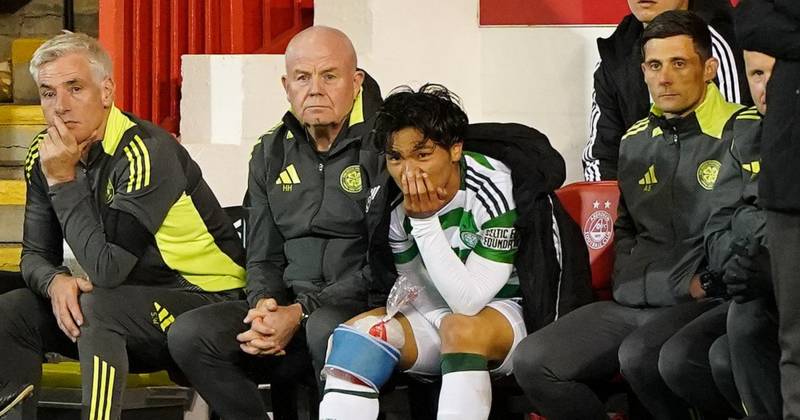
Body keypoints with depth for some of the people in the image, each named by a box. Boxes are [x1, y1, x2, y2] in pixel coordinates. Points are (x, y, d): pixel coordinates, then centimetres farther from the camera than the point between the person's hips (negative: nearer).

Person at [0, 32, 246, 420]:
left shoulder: (146, 152, -24)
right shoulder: (45, 154, 0)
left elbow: (107, 268, -29)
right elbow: (35, 254, 6)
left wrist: (64, 181, -24)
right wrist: (56, 281, -19)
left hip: (205, 299, -7)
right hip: (127, 300, 7)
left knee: (96, 307, -34)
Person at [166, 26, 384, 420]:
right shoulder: (272, 152, 15)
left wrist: (301, 313, -19)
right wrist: (264, 306, -7)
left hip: (364, 303, -6)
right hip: (288, 303, 6)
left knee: (326, 328, -41)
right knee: (189, 335, -18)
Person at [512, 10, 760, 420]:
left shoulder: (744, 134, -5)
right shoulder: (636, 141, 19)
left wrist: (702, 286, -16)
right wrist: (629, 282, 14)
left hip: (708, 300, -7)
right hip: (635, 302, 7)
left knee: (639, 356, -37)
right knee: (532, 362, -12)